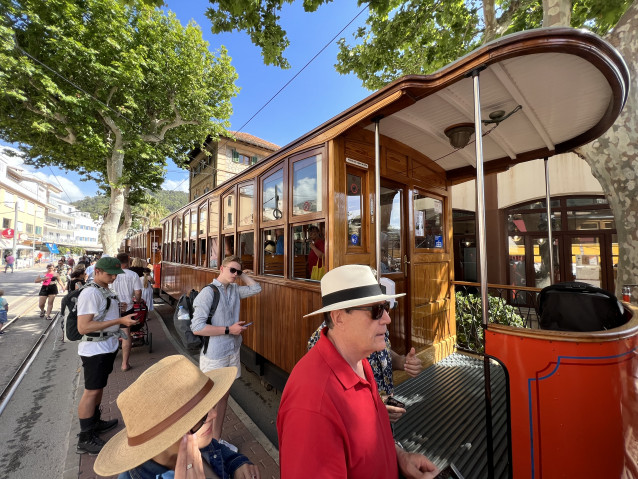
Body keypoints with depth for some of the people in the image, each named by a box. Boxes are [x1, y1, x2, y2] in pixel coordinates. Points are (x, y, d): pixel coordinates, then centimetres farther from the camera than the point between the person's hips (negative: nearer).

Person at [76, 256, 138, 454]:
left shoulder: (106, 290, 8)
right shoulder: (90, 293, -21)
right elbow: (83, 327, -25)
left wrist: (126, 318, 6)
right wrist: (119, 321, -27)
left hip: (108, 346, 9)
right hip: (95, 349, -9)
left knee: (99, 387, 22)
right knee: (91, 391, 3)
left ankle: (95, 422, 40)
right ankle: (85, 440, 18)